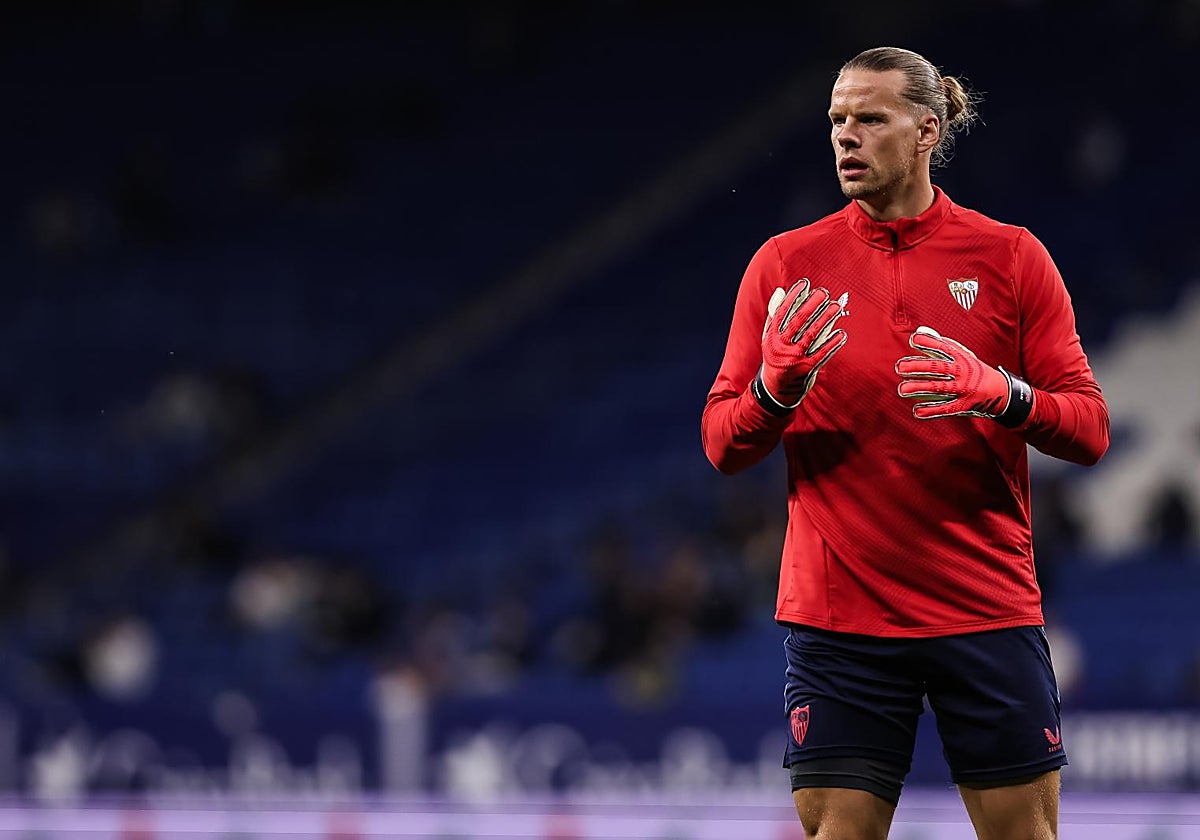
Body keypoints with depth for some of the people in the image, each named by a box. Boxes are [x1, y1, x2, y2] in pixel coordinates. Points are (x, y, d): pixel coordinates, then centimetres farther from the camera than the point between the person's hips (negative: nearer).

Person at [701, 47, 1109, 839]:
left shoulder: (1012, 257, 3)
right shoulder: (785, 264, 5)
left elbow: (1090, 429, 0)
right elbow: (722, 444, 4)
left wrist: (1002, 393, -20)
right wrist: (776, 389, -17)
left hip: (989, 615, 0)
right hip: (838, 618, 0)